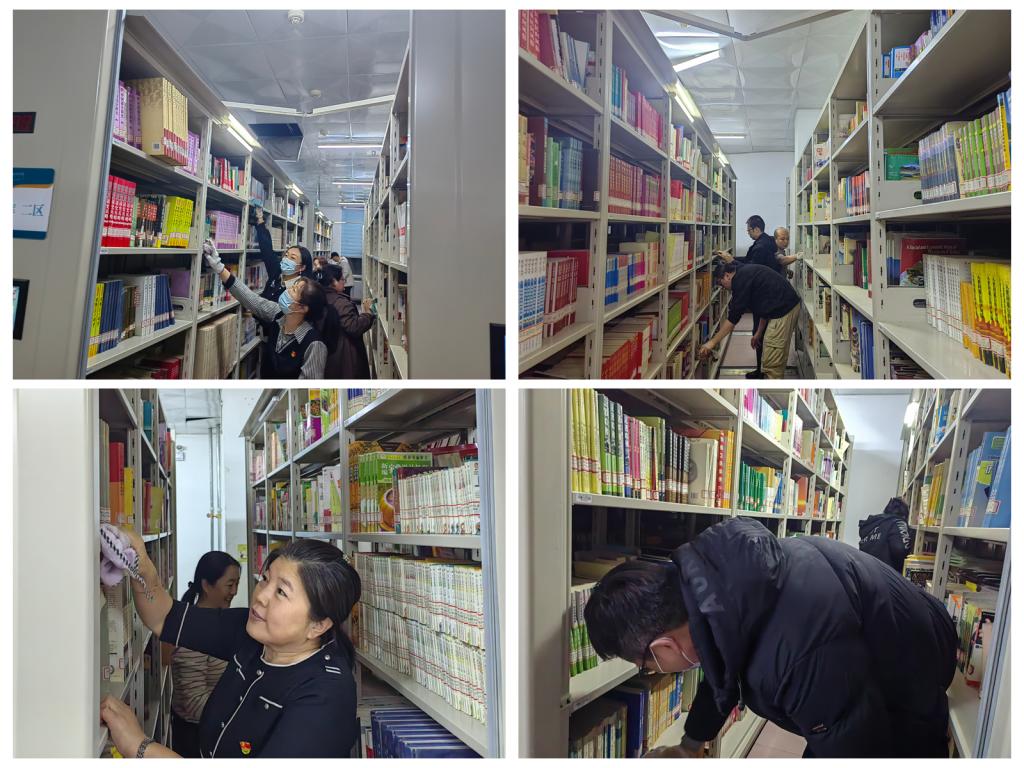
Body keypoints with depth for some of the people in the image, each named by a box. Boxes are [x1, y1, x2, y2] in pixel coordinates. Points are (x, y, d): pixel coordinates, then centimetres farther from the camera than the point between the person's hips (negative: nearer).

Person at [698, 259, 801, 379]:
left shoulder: (741, 279, -11)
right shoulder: (748, 272, 20)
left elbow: (734, 316, -13)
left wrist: (712, 342, -10)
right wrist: (758, 333, 29)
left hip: (783, 310, -11)